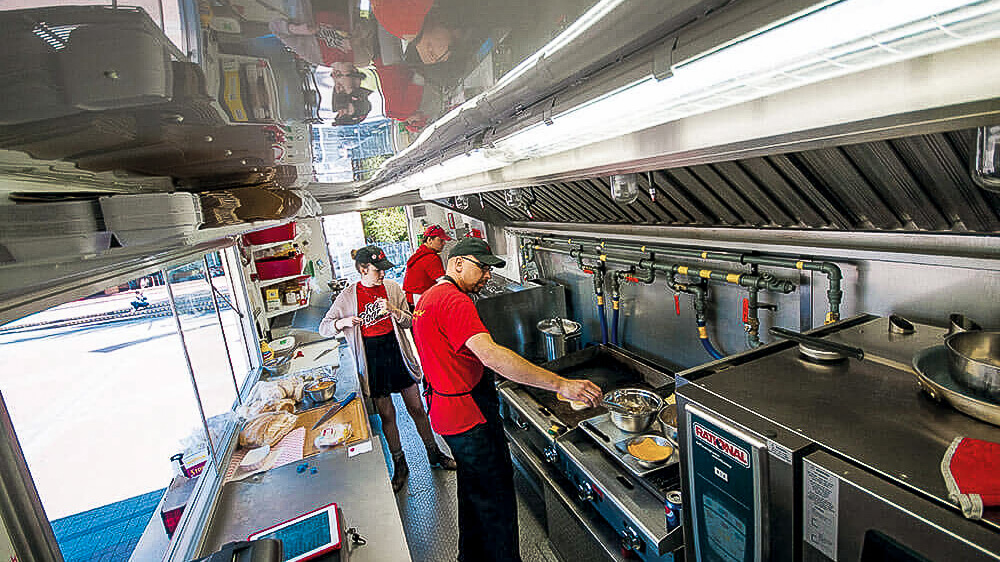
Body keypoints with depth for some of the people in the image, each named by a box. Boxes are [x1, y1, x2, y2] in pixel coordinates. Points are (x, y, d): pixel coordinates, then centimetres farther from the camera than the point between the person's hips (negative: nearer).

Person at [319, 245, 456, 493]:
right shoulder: (347, 297, -3)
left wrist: (394, 311, -17)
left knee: (417, 408, 8)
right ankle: (399, 465, 29)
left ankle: (434, 454, 30)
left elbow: (408, 322, 3)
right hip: (371, 358, -1)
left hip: (397, 351, 1)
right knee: (386, 415, 9)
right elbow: (324, 327, 3)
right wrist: (344, 321, -17)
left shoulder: (392, 287, 0)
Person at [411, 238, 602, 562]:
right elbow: (491, 355, -38)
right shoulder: (454, 301, -25)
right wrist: (560, 384, -40)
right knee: (496, 496, 7)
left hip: (445, 410, 11)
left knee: (473, 487, 27)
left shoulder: (429, 297, 9)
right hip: (469, 415, -11)